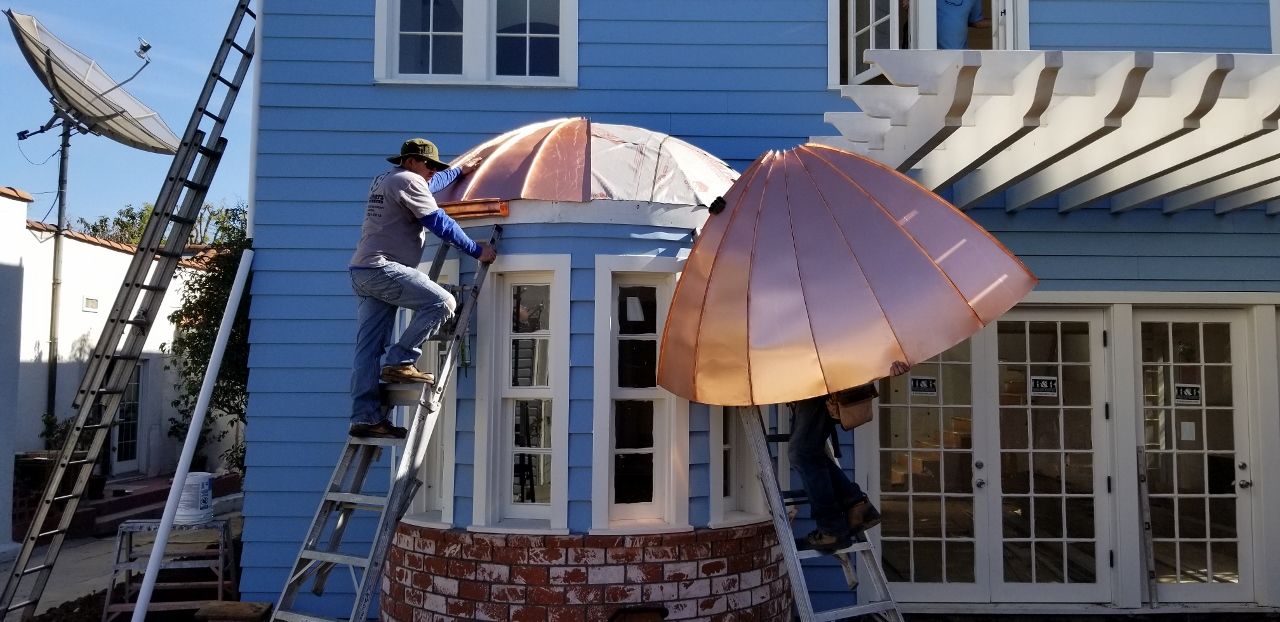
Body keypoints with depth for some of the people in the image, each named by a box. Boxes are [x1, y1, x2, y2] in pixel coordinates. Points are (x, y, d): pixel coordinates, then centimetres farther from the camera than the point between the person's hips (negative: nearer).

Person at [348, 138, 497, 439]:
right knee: (441, 302, -17)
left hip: (362, 272, 10)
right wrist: (477, 250, -3)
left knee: (369, 349, 4)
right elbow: (440, 223, -9)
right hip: (382, 267, -10)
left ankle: (365, 417, 2)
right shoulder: (407, 180, -4)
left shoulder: (382, 180, 26)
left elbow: (428, 185, 45)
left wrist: (460, 171, 54)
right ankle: (399, 362, -13)